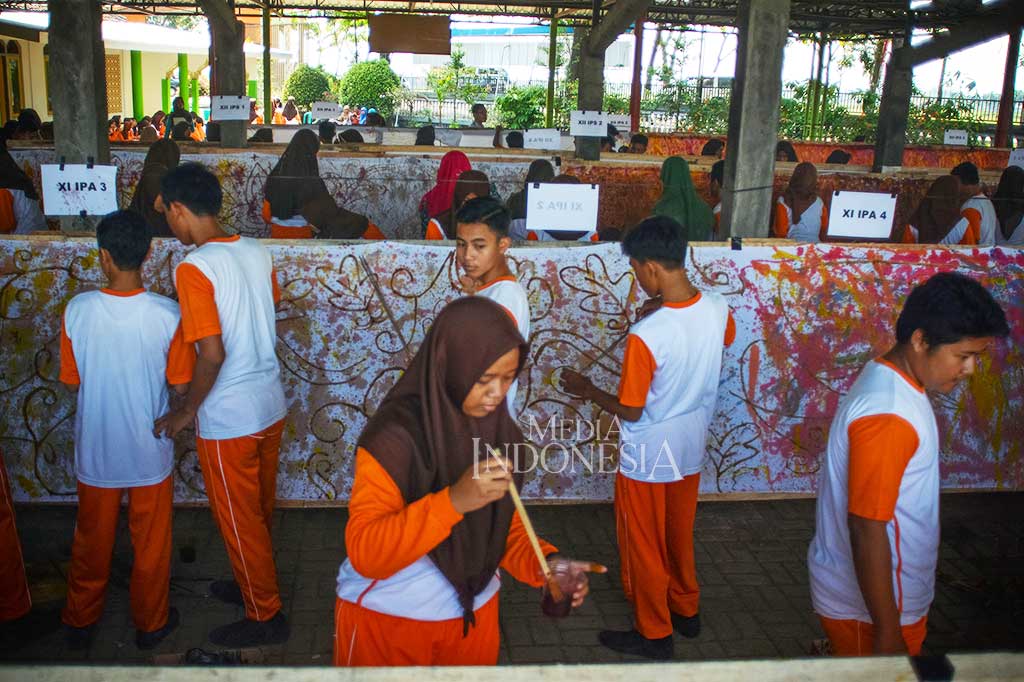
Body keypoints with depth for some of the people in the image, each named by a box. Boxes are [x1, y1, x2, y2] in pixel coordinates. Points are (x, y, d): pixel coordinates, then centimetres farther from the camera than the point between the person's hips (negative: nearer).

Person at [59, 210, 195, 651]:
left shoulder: (77, 310, -16)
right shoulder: (167, 315, -19)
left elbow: (72, 380, -5)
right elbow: (180, 386, -11)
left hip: (95, 449, 1)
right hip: (149, 450, -1)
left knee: (92, 540, 21)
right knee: (150, 542, 17)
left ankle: (80, 621, 38)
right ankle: (151, 623, 32)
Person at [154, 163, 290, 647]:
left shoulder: (193, 268, -21)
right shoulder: (256, 252, 0)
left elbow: (212, 354, -25)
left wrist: (186, 412, -11)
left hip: (228, 419, -7)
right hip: (270, 406, 7)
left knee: (238, 520, 11)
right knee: (259, 509, 24)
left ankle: (265, 616, 25)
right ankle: (254, 583, 44)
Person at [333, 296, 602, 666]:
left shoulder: (502, 431, -5)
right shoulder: (394, 433, -23)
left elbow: (505, 526, 2)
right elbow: (365, 553, -29)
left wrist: (546, 563, -17)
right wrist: (454, 500, -39)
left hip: (474, 614, 5)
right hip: (385, 619, -5)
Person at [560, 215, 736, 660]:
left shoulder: (646, 336, -32)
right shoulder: (718, 309, -13)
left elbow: (629, 412, -22)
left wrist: (587, 391, -5)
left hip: (648, 458, -7)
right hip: (690, 448, 7)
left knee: (643, 546, 14)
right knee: (679, 535, 26)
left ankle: (654, 633, 31)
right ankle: (686, 611, 45)